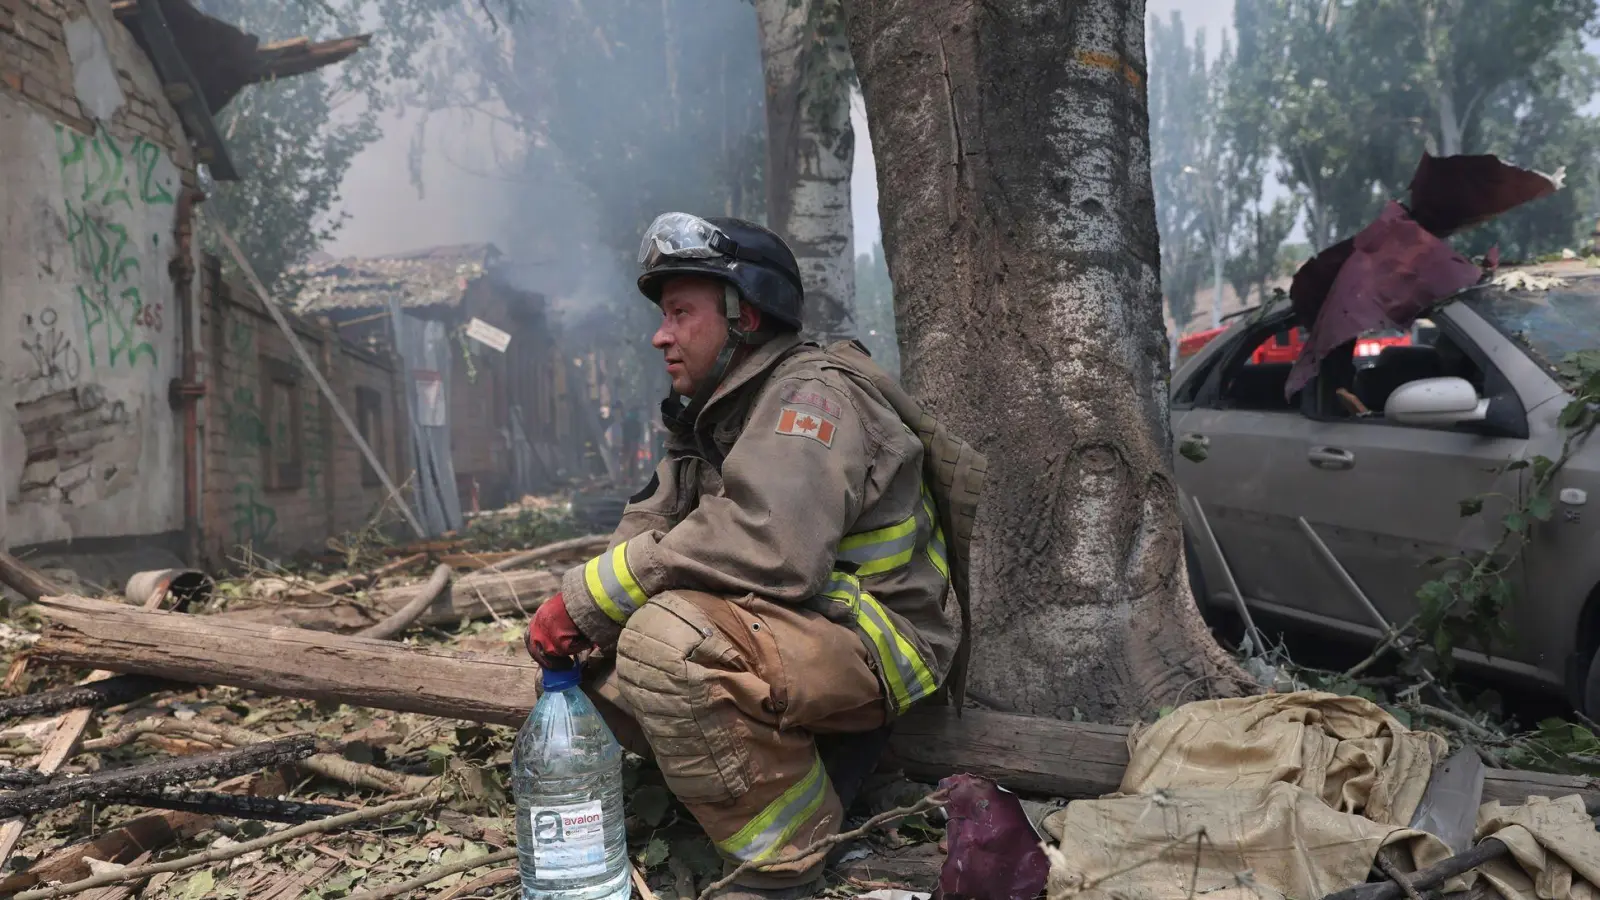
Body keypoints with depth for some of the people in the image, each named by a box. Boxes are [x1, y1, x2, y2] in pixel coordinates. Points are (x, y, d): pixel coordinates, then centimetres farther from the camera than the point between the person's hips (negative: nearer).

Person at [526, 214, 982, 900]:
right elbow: (650, 525, 6)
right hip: (790, 633, 10)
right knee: (595, 680, 9)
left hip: (874, 642, -10)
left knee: (666, 638, -33)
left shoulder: (810, 394, -17)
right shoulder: (710, 414, 15)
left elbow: (769, 543, -33)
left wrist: (591, 596, -27)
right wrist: (574, 614, -15)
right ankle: (804, 761, 6)